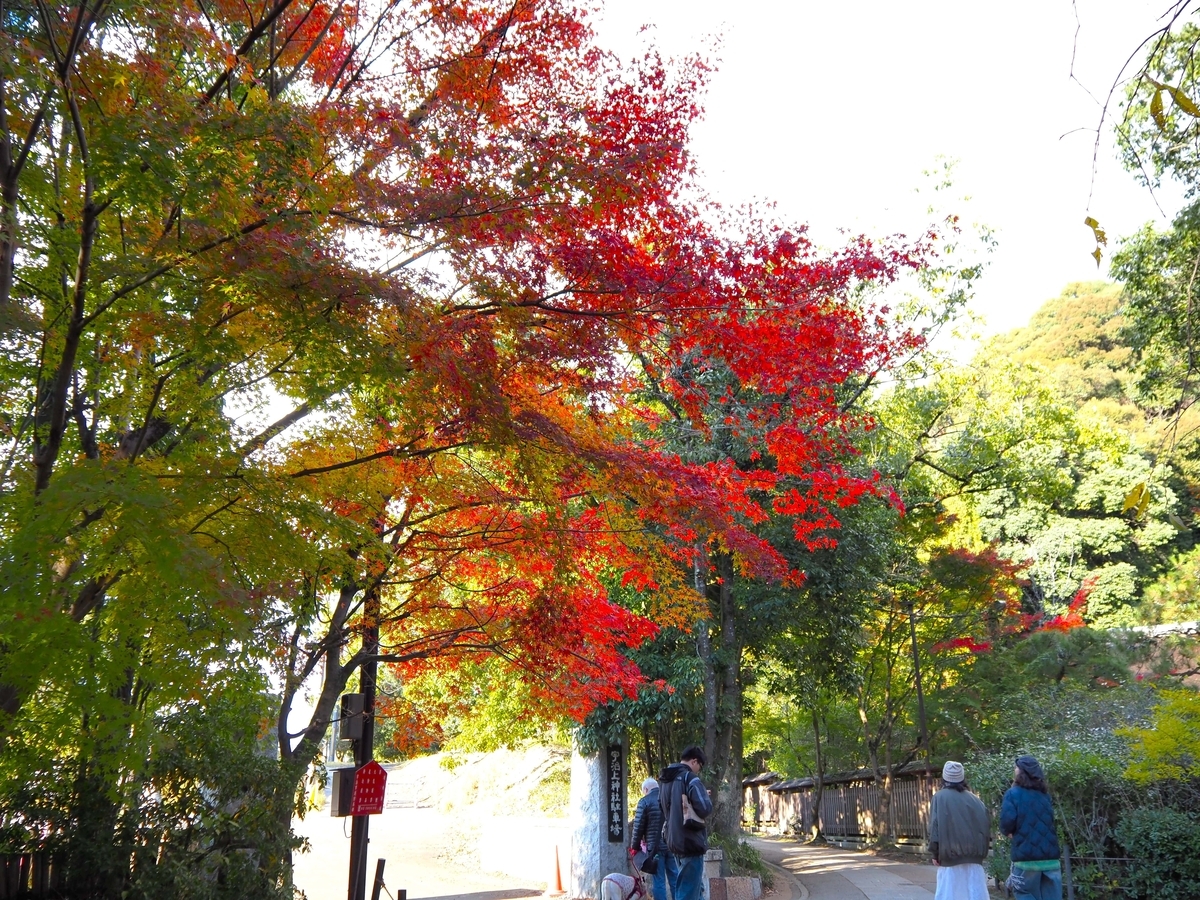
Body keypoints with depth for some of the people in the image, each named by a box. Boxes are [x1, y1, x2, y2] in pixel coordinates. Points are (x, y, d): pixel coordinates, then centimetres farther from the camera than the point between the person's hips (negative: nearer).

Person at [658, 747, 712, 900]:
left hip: (673, 841, 8)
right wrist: (705, 796, 1)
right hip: (690, 842, -8)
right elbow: (705, 809, -19)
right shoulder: (690, 778, -14)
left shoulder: (664, 780, 13)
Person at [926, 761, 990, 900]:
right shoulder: (973, 799, 6)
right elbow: (986, 824, 2)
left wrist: (935, 853, -2)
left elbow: (935, 827, -9)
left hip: (950, 855, -3)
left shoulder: (940, 797, -4)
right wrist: (981, 850, 10)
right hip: (974, 856, 3)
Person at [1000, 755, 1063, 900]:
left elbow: (1007, 822, -14)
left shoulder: (1013, 793, -4)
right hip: (1051, 858, 5)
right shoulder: (1045, 795, 14)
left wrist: (1009, 832, 7)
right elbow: (1048, 821, 19)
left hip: (1026, 857, -5)